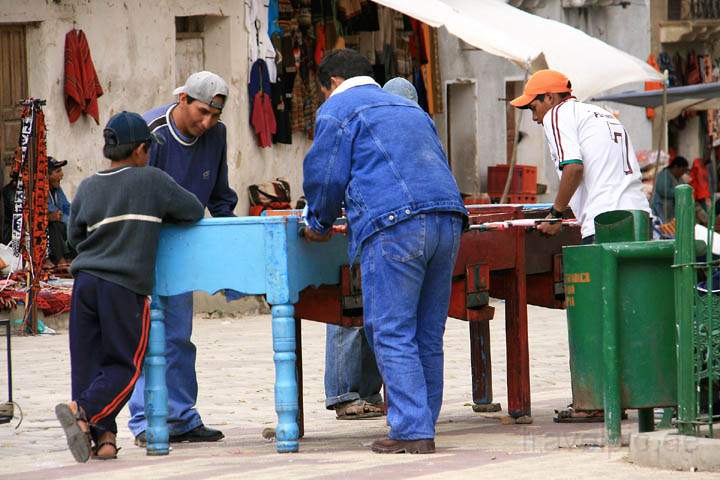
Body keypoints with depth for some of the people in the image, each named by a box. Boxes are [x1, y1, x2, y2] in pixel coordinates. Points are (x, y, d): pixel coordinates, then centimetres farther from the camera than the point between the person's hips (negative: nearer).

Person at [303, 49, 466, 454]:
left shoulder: (337, 110, 7)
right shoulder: (410, 109, 30)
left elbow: (326, 177, 3)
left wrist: (321, 224, 22)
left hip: (394, 226, -7)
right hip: (447, 218, 7)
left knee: (393, 335, -6)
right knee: (428, 336, 10)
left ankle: (412, 431, -13)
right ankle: (423, 426, 12)